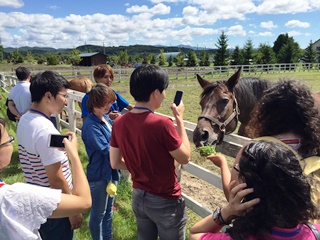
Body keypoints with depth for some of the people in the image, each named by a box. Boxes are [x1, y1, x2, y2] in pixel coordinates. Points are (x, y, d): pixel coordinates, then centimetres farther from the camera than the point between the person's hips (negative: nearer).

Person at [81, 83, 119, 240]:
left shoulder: (105, 118, 1)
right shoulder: (91, 125, -24)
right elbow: (107, 149, -24)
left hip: (110, 171, 8)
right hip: (99, 175, -8)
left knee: (108, 209, 24)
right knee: (98, 213, 13)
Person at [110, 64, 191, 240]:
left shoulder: (119, 123, -9)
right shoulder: (162, 124, -27)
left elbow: (115, 163, 0)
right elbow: (185, 158, -13)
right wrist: (179, 119, -9)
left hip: (138, 197, 6)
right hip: (166, 201, -5)